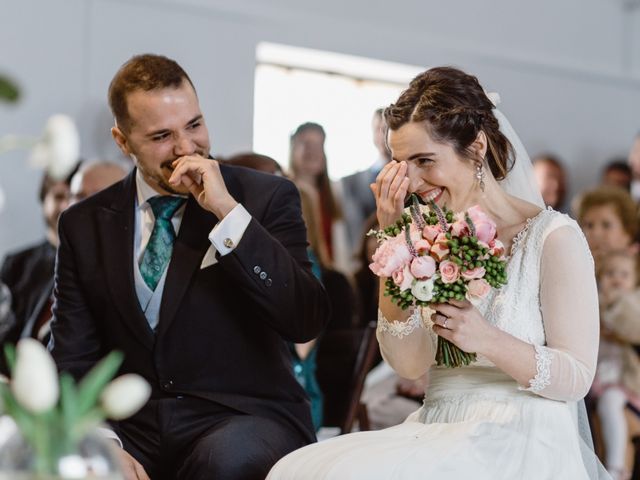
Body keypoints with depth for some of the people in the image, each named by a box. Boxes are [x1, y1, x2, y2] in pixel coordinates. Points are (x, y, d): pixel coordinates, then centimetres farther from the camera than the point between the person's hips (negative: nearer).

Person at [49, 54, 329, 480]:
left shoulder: (267, 198, 0)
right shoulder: (85, 224, 8)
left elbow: (306, 323, -11)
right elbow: (74, 362, 7)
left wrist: (228, 212, -17)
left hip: (245, 419, -2)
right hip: (133, 429, 2)